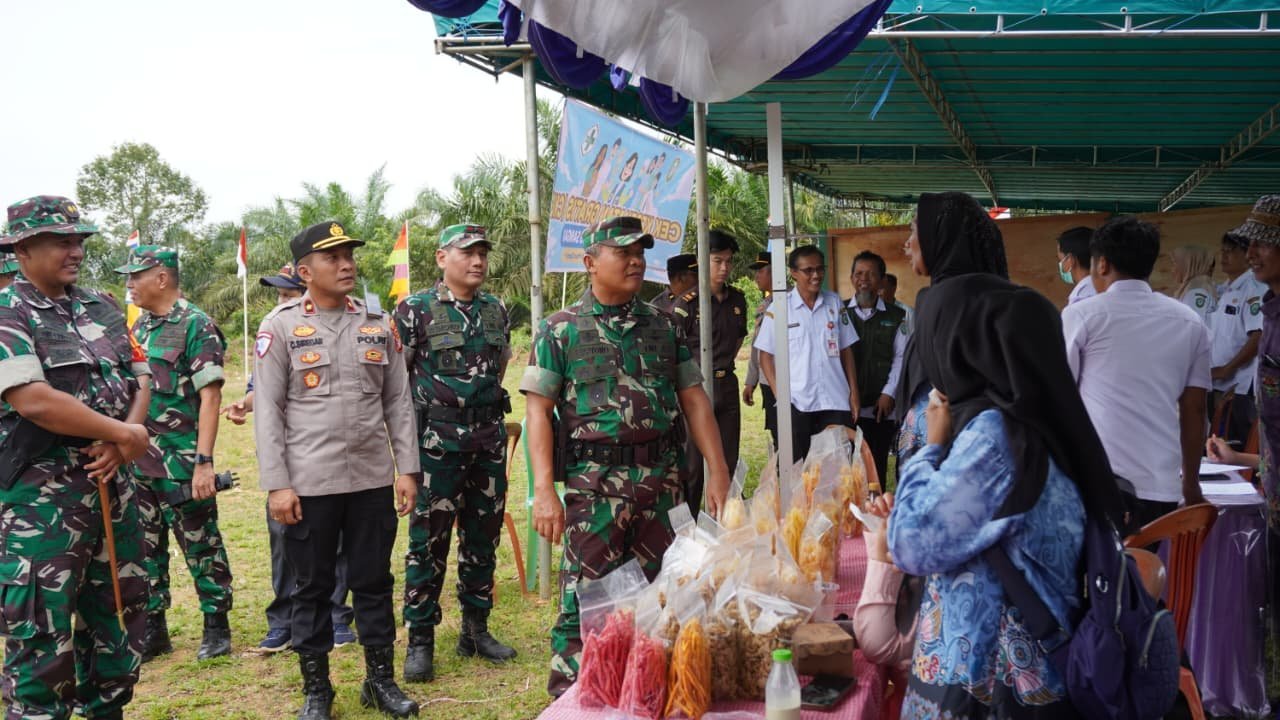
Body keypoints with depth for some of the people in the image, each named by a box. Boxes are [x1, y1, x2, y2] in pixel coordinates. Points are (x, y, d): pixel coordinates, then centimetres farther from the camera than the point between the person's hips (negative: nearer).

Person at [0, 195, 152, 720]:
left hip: (111, 483, 7)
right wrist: (124, 434, -14)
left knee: (119, 610, 15)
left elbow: (140, 383, 10)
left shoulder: (103, 309, 11)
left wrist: (116, 445, -9)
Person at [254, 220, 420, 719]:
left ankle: (381, 680, 26)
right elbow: (267, 410, -5)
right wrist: (276, 484, -10)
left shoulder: (378, 325, 7)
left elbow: (398, 402, 8)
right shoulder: (280, 327, -3)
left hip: (374, 479, 3)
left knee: (374, 581, 11)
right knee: (313, 587, 9)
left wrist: (406, 468, 3)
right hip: (309, 484, -3)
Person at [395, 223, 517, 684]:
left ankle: (475, 630, 25)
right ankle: (420, 642, 10)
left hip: (489, 439, 5)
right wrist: (428, 410, -3)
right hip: (436, 442, -5)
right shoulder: (416, 310, -5)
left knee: (483, 538, 12)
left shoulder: (497, 310, 9)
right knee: (428, 542, -1)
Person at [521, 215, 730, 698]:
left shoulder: (662, 326, 11)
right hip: (596, 482, -4)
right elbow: (537, 410, -4)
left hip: (662, 481, 4)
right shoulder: (561, 329, 0)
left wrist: (718, 472, 4)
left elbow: (694, 400, 11)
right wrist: (544, 490, -13)